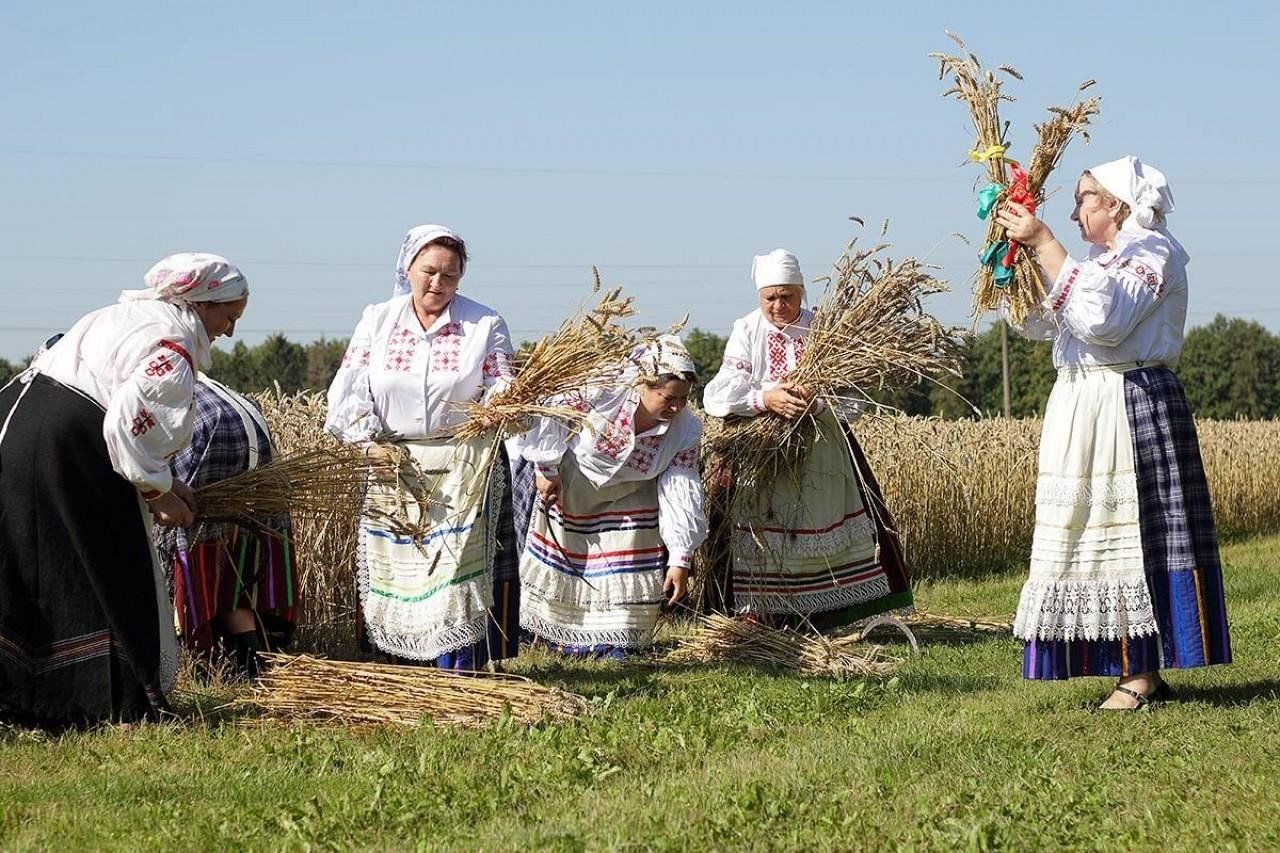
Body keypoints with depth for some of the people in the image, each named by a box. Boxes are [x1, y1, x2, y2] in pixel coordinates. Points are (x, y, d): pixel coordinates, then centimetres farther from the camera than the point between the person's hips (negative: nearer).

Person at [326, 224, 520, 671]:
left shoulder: (484, 325, 3)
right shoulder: (377, 321, 7)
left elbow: (500, 388, -5)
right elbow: (350, 388, 2)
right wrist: (367, 440, -12)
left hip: (466, 471, -2)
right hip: (394, 465, 2)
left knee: (457, 568, -9)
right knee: (395, 568, 4)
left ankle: (456, 676, -6)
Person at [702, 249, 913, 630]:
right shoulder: (746, 333, 0)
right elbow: (718, 394, -12)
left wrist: (817, 403, -30)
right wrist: (765, 398, -29)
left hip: (819, 454, 1)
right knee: (763, 542, -5)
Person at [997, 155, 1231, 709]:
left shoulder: (1152, 251, -6)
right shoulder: (1099, 260, 23)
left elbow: (1102, 317, -23)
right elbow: (1036, 321, 19)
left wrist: (1044, 244, -20)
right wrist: (1018, 253, 8)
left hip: (1133, 409, -9)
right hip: (1082, 413, 9)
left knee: (1136, 535, -11)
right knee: (1096, 538, 5)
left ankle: (1144, 674, -11)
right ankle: (1134, 668, 7)